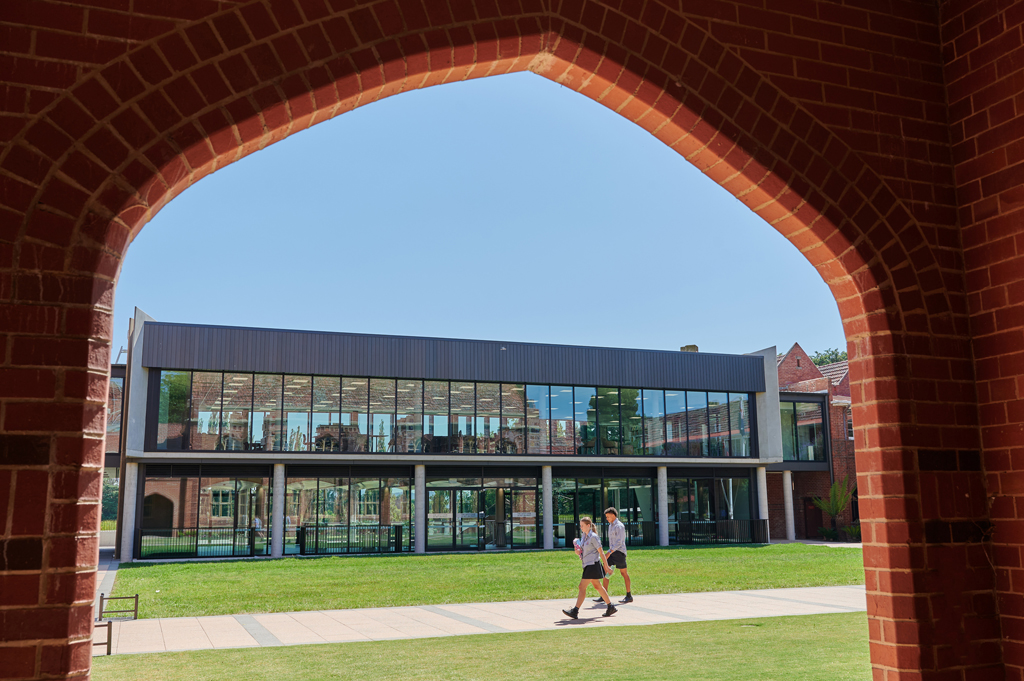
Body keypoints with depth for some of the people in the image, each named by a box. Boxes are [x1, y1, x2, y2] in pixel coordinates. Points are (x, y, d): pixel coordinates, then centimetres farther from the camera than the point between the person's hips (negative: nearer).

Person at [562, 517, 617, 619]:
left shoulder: (593, 537, -13)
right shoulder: (583, 537, 12)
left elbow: (601, 552, -11)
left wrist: (606, 567, -10)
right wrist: (579, 552, -2)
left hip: (593, 565, -9)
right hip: (587, 565, 9)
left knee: (582, 587, -11)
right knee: (597, 586, 16)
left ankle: (575, 611, -11)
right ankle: (611, 607, 26)